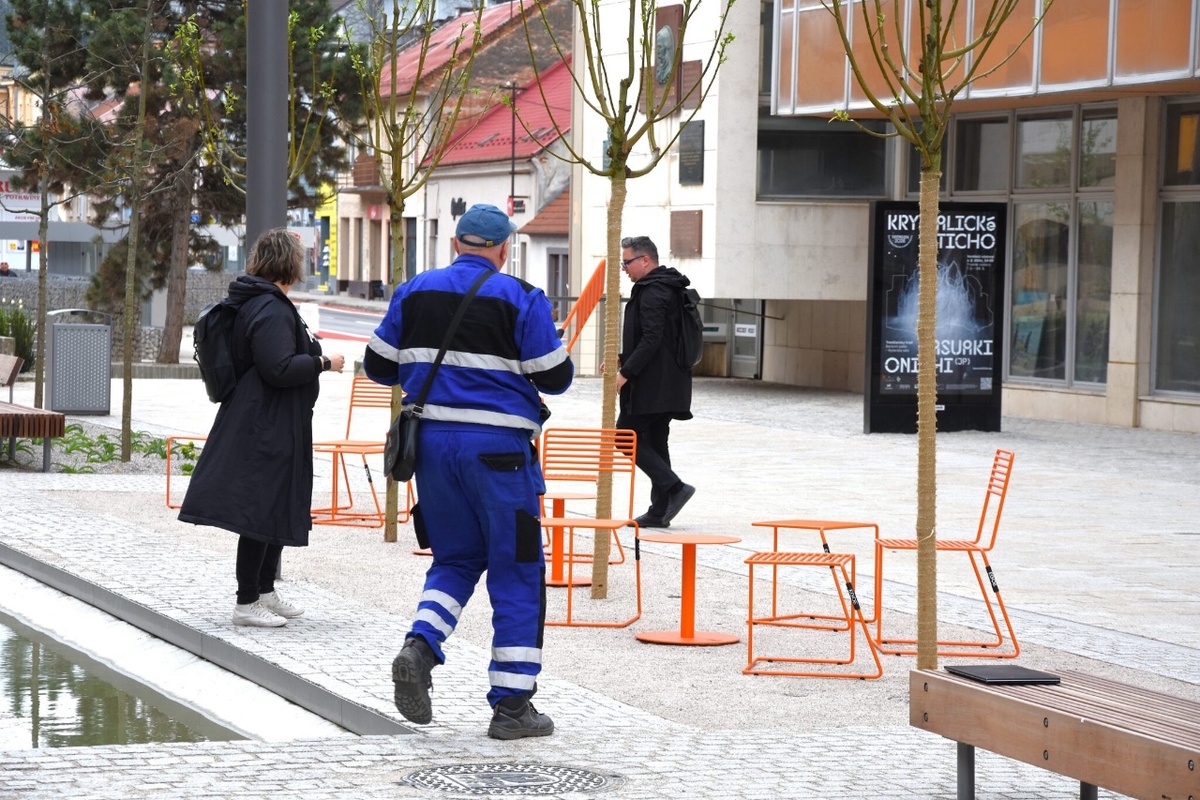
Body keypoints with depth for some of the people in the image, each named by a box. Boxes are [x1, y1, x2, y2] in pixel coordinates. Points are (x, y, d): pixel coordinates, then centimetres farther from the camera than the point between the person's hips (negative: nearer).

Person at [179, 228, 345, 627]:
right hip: (267, 428, -11)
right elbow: (279, 369, -26)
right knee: (263, 509, -5)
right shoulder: (272, 310, -20)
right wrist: (323, 362, -14)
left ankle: (265, 591, 28)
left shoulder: (254, 302, 13)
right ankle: (246, 602, 0)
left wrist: (307, 347, 25)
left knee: (279, 509, 18)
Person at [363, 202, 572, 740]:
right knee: (516, 573, 4)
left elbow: (379, 366, 10)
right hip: (497, 447, -4)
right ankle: (511, 705, 3)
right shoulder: (520, 299, -6)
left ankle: (420, 645, -7)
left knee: (455, 557, 20)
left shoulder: (414, 292, 7)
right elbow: (556, 378, -6)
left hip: (431, 439, 5)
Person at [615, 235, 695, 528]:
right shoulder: (667, 289, 17)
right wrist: (622, 358, 18)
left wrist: (626, 372, -21)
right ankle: (659, 511, 13)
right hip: (668, 385, 10)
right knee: (655, 442, 12)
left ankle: (675, 487, -13)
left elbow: (651, 340, -24)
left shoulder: (651, 293, -16)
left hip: (649, 384, -10)